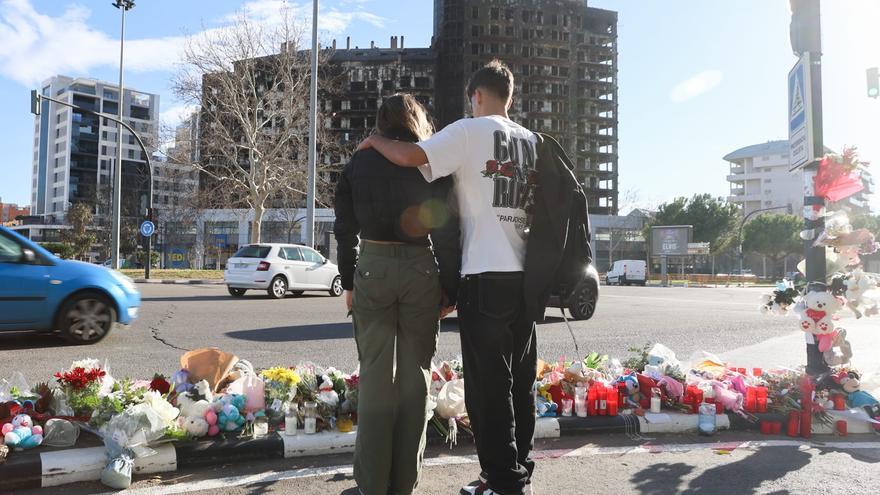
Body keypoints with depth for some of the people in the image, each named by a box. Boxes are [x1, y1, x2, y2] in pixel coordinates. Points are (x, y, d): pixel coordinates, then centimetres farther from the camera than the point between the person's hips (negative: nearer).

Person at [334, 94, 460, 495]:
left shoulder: (359, 163, 8)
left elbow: (345, 229, 7)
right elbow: (447, 232, -1)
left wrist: (349, 282, 14)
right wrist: (450, 289, 4)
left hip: (372, 267, 1)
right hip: (421, 268, -1)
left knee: (375, 373, 6)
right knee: (415, 373, 7)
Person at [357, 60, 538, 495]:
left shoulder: (470, 131, -5)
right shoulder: (532, 140, 15)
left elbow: (410, 156, -16)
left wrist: (373, 141, 3)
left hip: (486, 274, -7)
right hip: (527, 275, 7)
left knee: (487, 382, 0)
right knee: (520, 380, 14)